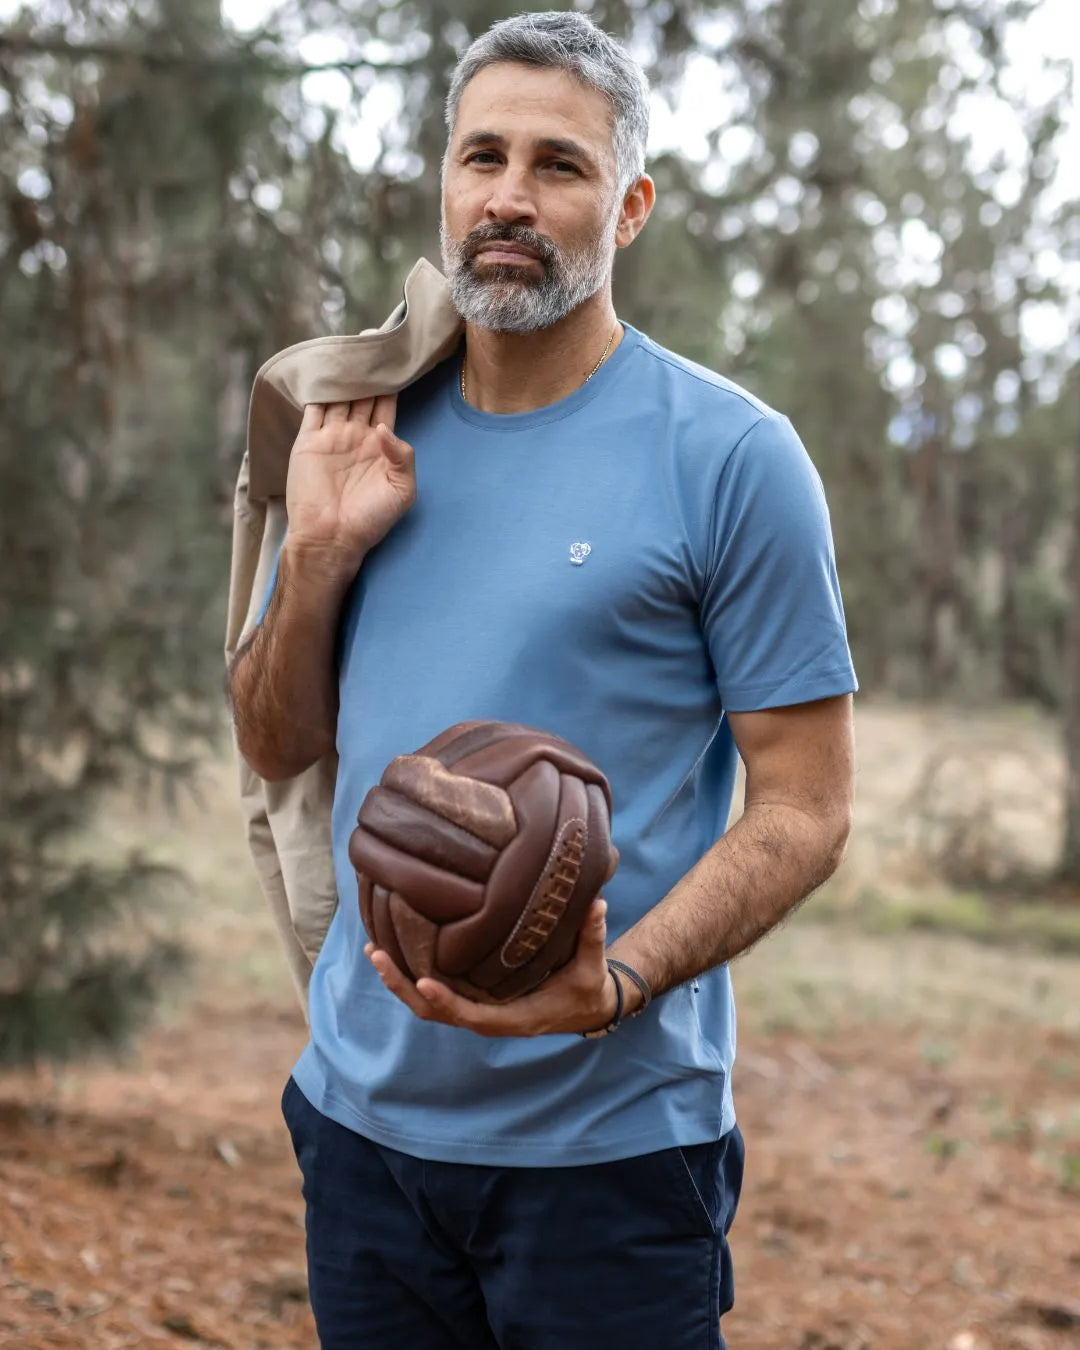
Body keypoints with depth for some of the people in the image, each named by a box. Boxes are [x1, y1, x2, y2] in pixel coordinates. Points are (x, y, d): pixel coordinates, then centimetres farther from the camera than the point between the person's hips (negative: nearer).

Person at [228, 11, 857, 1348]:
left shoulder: (730, 456, -9)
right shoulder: (374, 437, 6)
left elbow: (803, 809, -10)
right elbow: (275, 747, 11)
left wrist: (614, 983, -25)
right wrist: (319, 552, -7)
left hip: (611, 1139, -5)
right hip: (362, 1109, 5)